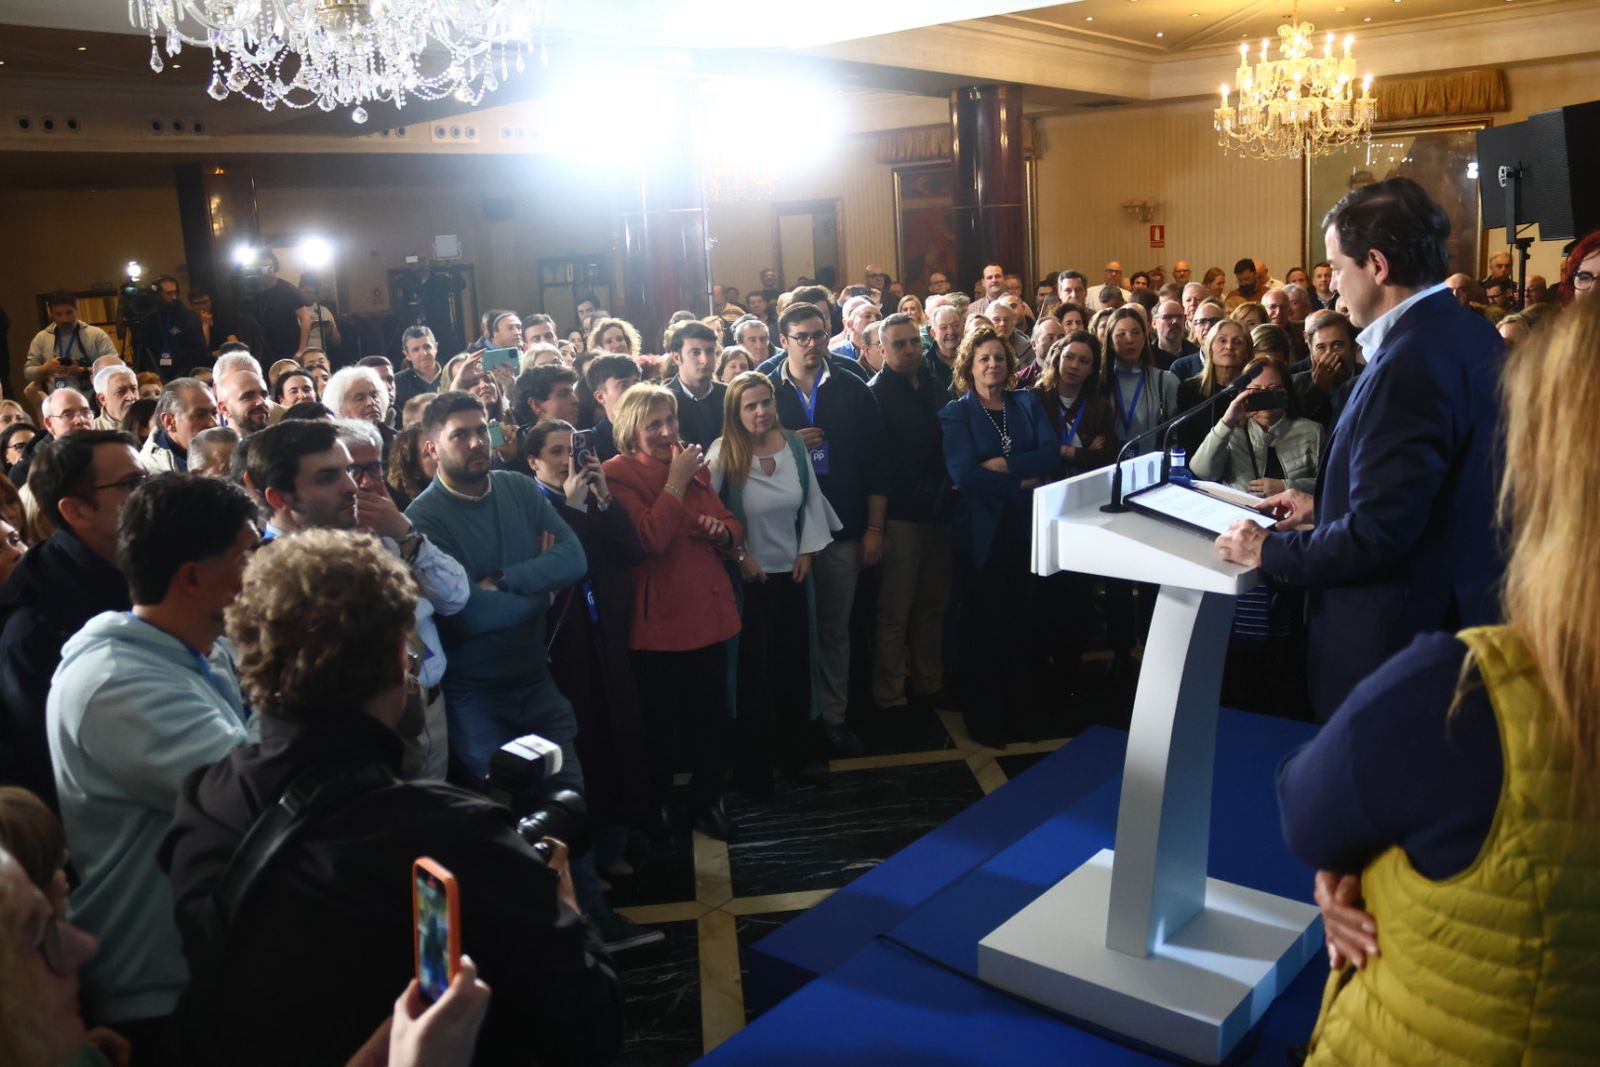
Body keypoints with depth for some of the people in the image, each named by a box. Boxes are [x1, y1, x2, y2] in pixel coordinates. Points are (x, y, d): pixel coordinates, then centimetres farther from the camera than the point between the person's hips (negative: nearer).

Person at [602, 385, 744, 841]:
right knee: (661, 722, 6)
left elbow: (733, 527, 18)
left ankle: (708, 800, 30)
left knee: (712, 716, 10)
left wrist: (722, 530, -4)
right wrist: (676, 481, -18)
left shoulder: (694, 467, 12)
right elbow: (650, 538, -22)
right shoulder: (617, 473, -9)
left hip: (709, 611, 6)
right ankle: (656, 807, 27)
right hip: (659, 620, -6)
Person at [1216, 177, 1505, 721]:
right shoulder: (1472, 334, 4)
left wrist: (1267, 550, -14)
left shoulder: (1410, 363, -26)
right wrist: (1326, 506, 16)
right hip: (1462, 600, 10)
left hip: (1399, 635, -10)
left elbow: (1378, 534, -27)